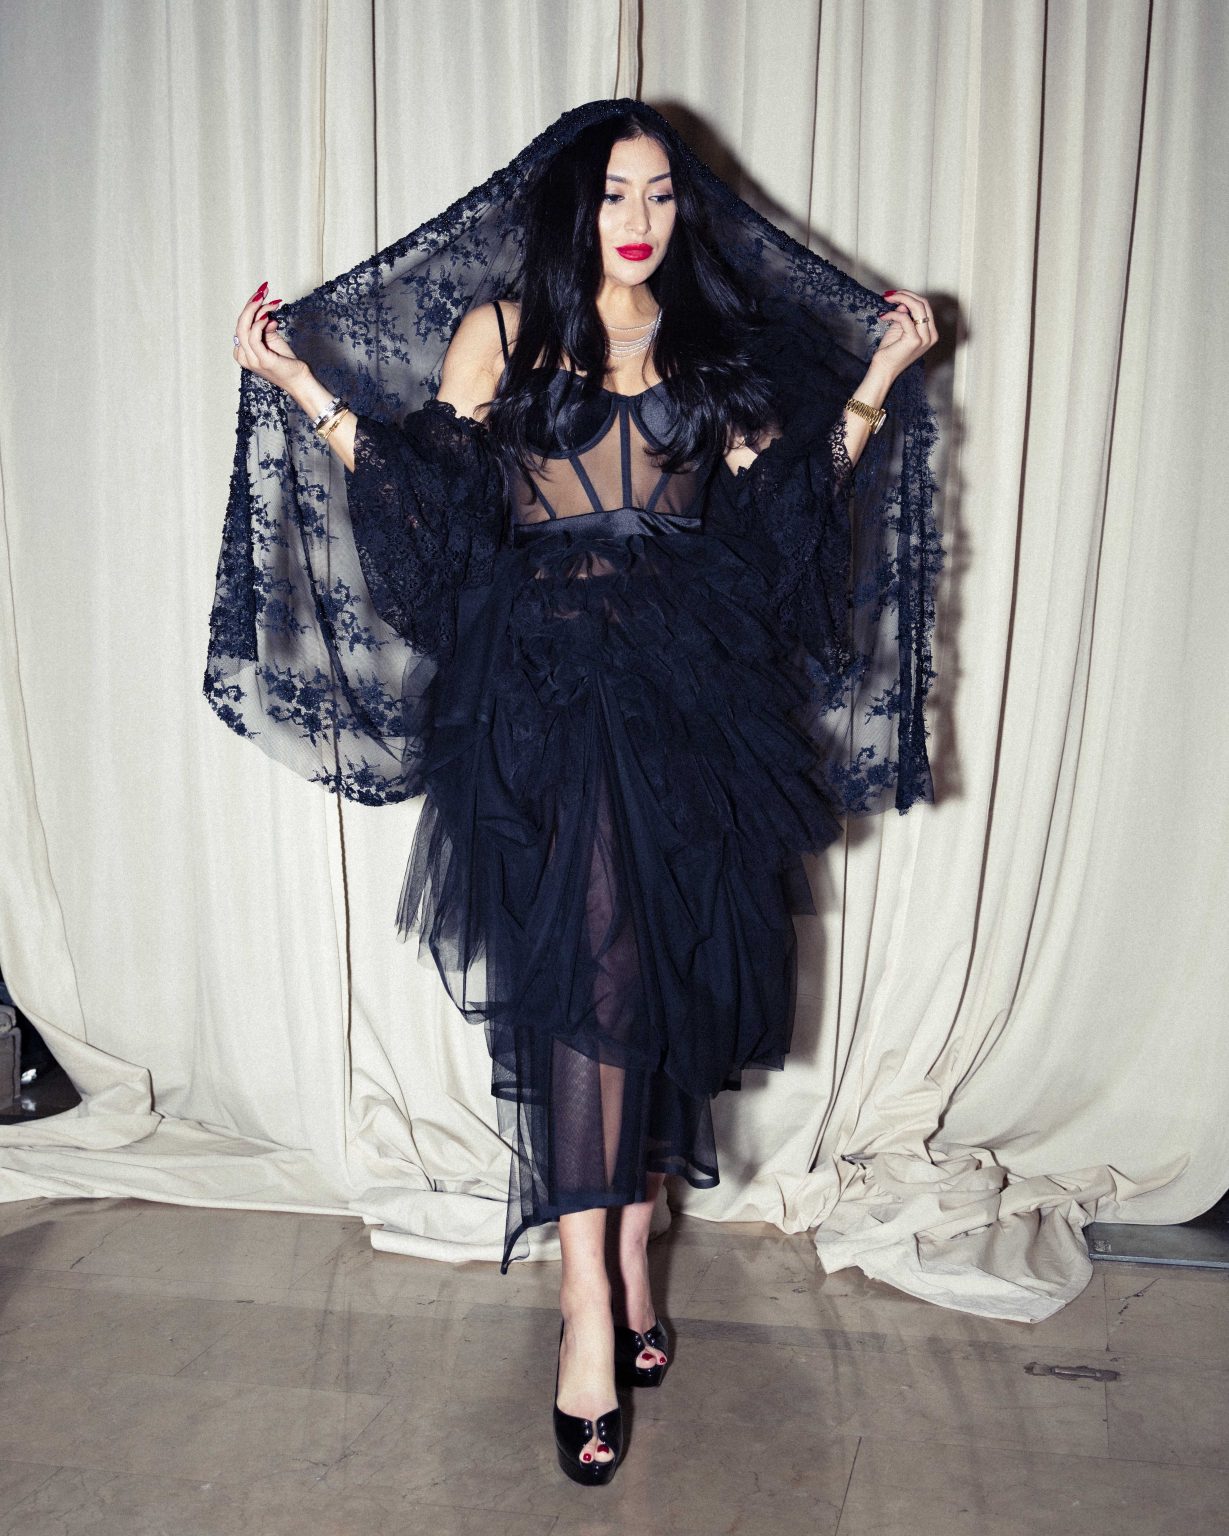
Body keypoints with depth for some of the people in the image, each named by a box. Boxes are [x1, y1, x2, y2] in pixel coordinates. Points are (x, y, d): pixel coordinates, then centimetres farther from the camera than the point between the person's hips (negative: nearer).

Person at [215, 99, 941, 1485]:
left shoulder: (718, 344, 17)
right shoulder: (500, 328, 11)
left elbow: (783, 509, 9)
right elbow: (430, 496, 2)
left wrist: (877, 385, 11)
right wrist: (301, 387, -3)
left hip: (692, 681, 3)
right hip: (546, 683, -3)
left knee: (674, 956, 3)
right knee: (587, 957, -13)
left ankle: (634, 1238, 19)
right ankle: (591, 1288, -6)